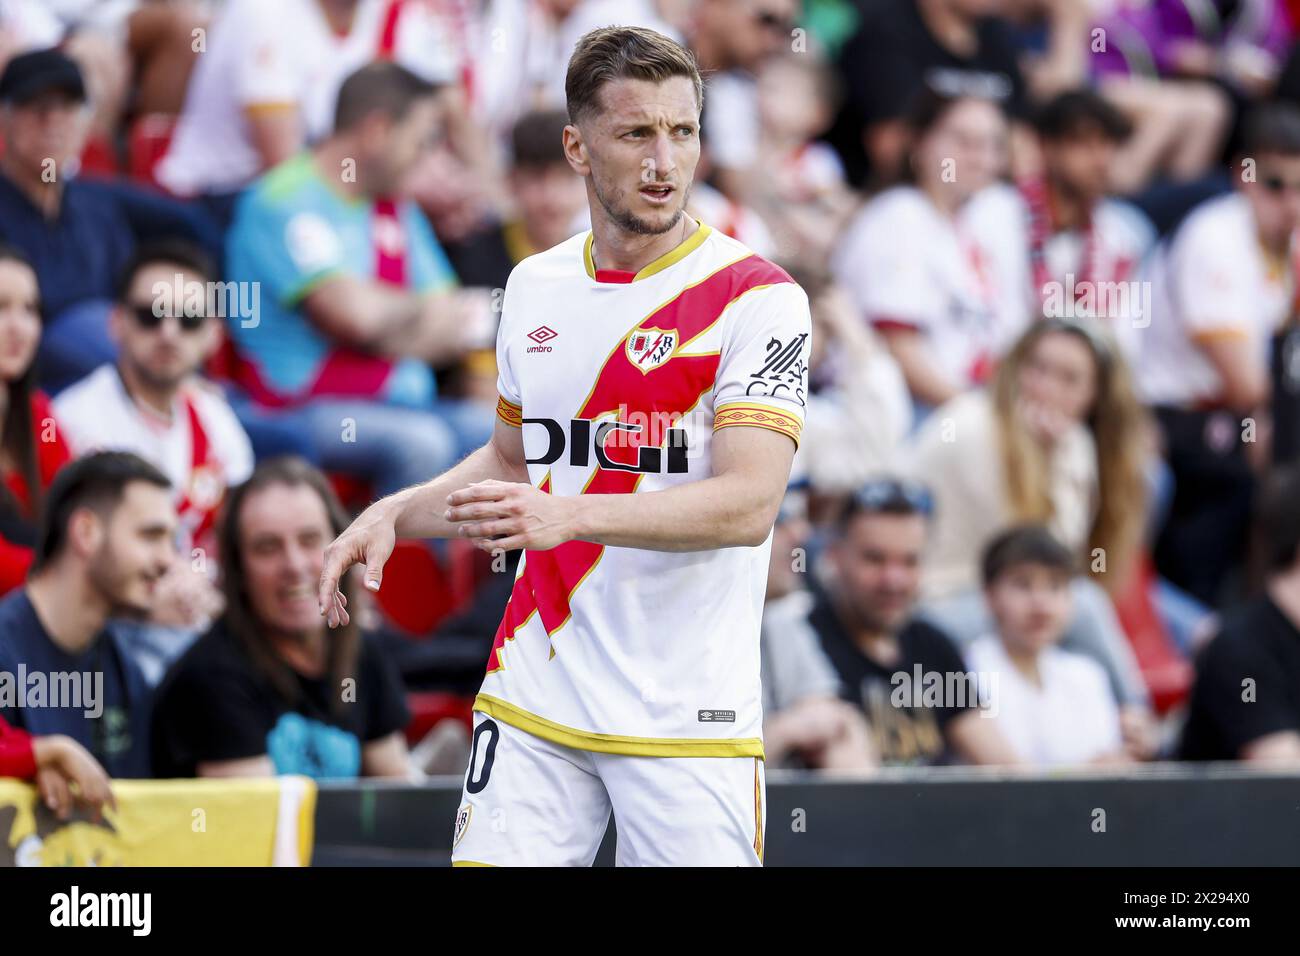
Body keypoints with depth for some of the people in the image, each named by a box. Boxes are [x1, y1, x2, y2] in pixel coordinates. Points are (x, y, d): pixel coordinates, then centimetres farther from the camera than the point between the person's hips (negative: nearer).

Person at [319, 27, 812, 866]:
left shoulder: (757, 296, -9)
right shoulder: (536, 287, 11)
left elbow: (749, 503, -20)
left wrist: (571, 517, -31)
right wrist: (393, 516, 9)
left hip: (687, 717, -4)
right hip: (535, 697, 4)